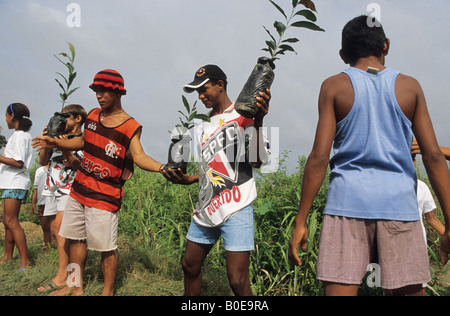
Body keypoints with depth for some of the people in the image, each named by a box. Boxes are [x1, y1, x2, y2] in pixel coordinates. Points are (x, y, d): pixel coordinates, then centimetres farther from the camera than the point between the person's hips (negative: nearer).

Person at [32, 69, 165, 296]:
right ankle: (76, 287, 31)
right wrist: (55, 143, 14)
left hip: (105, 197, -7)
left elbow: (139, 156, -23)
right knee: (76, 238, 16)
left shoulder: (130, 127, -11)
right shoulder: (93, 115, 9)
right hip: (79, 190, 7)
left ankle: (108, 292, 15)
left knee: (107, 248, -3)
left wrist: (162, 167, -41)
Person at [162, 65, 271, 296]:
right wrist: (187, 180, 10)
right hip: (206, 207, 8)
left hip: (235, 209, -8)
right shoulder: (206, 125, 17)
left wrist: (258, 120, -30)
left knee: (238, 281, -11)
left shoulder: (243, 114, -7)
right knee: (190, 266, 17)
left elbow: (256, 161, -20)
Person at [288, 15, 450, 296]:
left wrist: (301, 221, -1)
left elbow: (319, 157, -4)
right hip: (399, 204, 2)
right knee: (411, 290, 10)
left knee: (339, 289, 0)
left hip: (348, 202, -1)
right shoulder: (410, 87, 9)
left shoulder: (334, 87, 4)